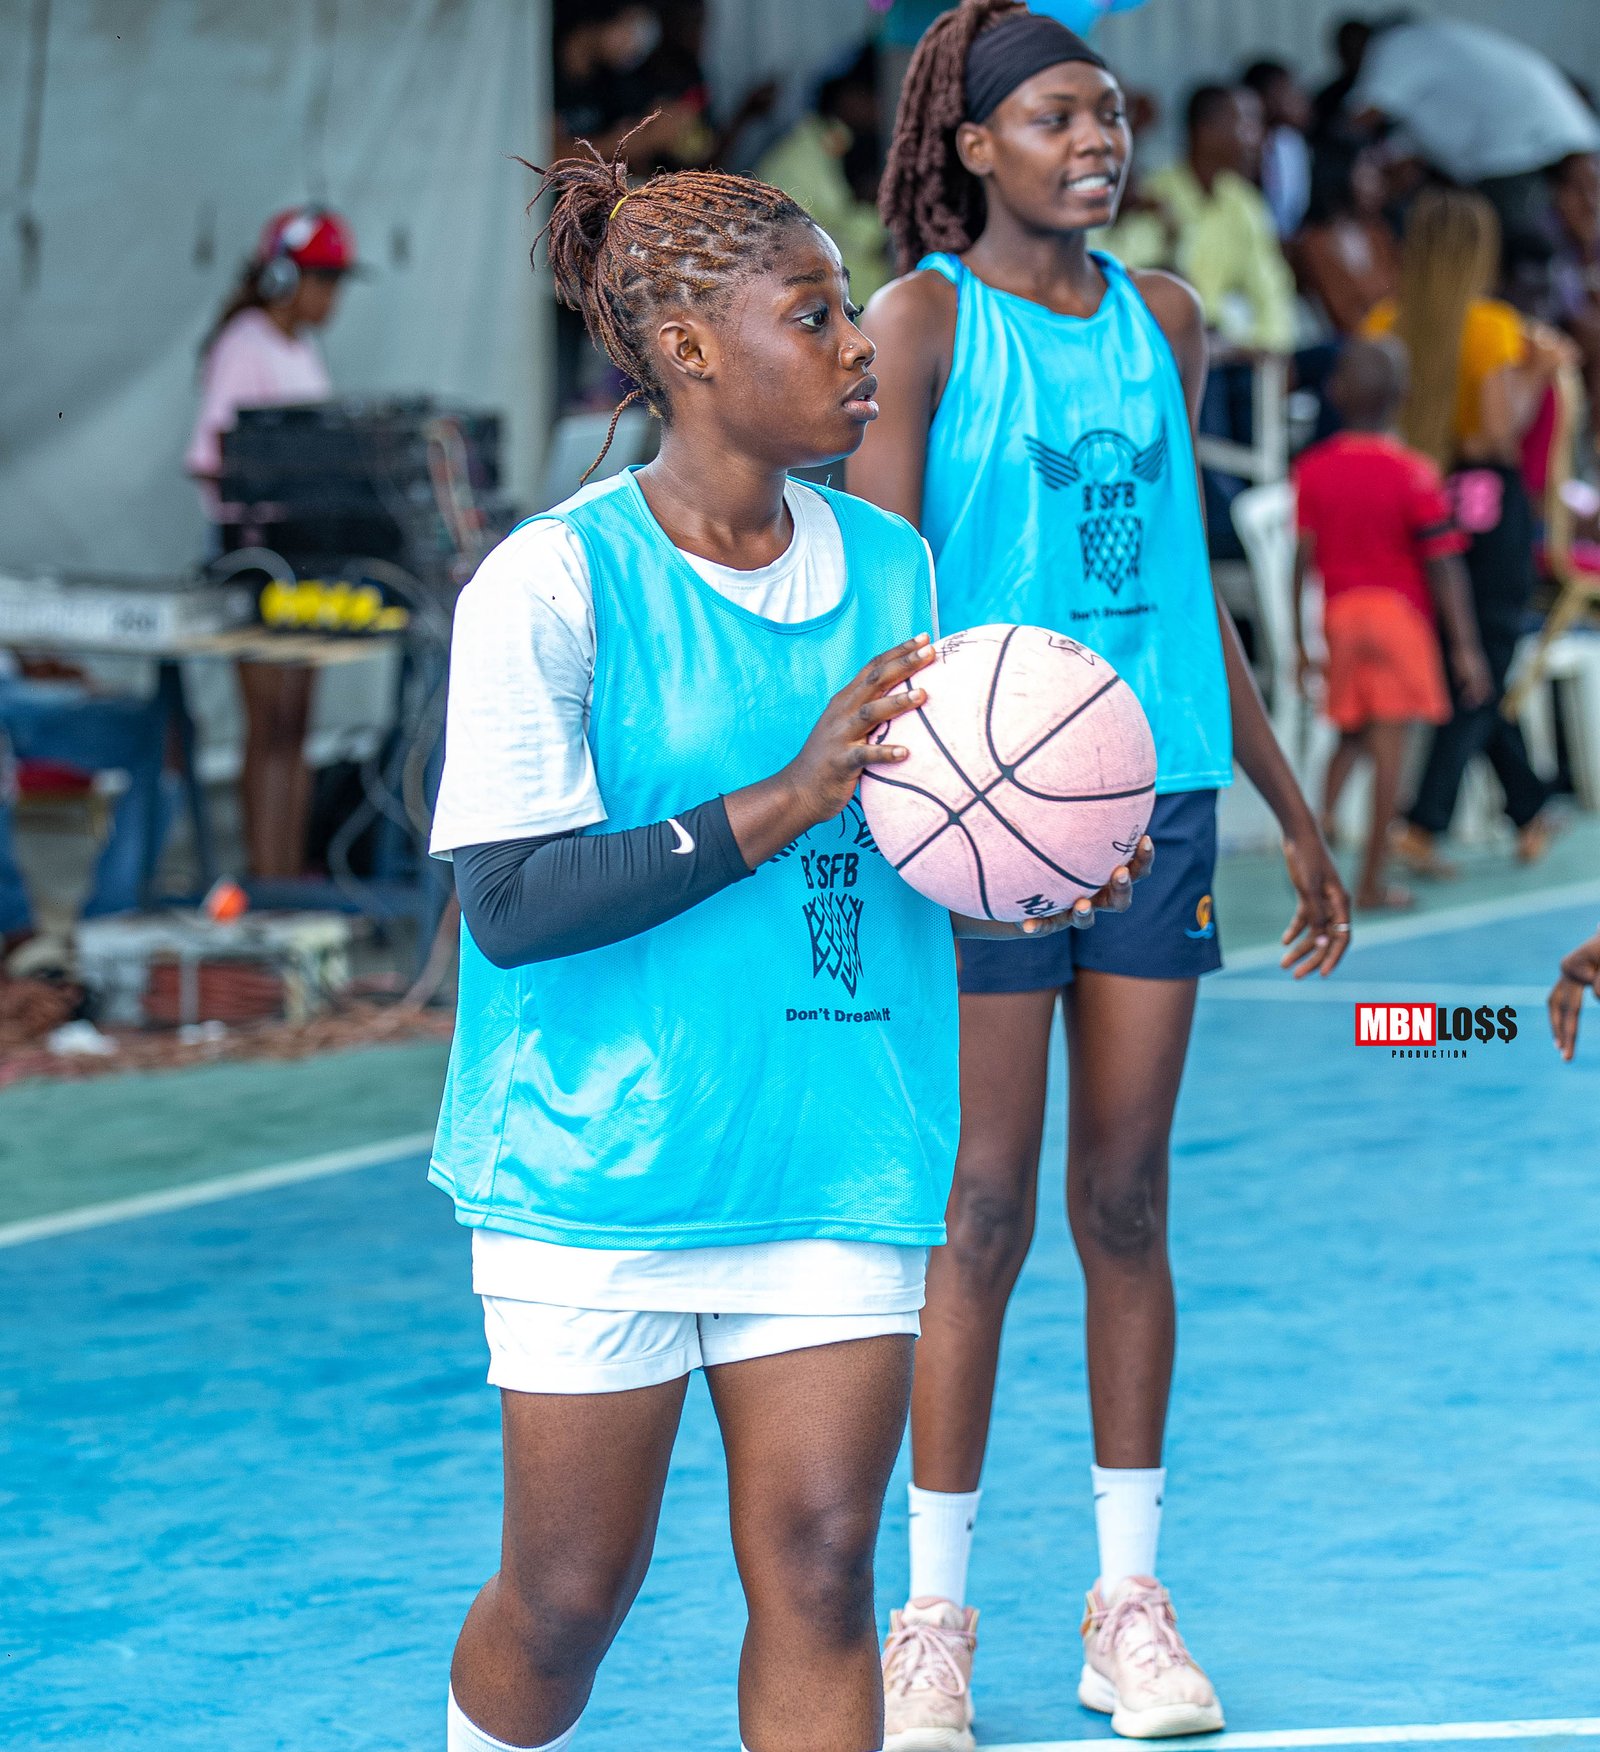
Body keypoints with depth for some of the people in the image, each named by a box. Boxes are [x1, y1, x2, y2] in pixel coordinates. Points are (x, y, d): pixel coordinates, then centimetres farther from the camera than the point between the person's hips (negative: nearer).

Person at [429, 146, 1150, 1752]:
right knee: (566, 1598, 4)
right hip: (598, 1172, -4)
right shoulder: (552, 582, -11)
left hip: (840, 1156, 4)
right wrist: (787, 802, -22)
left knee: (818, 1572, -3)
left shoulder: (891, 567, 7)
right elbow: (511, 902, -17)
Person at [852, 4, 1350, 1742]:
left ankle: (1129, 1603, 14)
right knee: (983, 1212, -3)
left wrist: (1291, 811, 19)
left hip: (1158, 797, 5)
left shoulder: (1163, 318, 12)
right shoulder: (921, 321, -3)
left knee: (1126, 1205, 7)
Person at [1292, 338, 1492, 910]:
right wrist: (1465, 648, -4)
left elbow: (1302, 557, 0)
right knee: (1389, 745, -1)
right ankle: (1372, 882, 1)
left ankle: (1325, 806, -6)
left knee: (1352, 733, 22)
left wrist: (1298, 638, 8)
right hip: (1399, 608, -4)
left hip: (1337, 614, 4)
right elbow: (1444, 567, -8)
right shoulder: (1415, 475, -8)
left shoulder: (1312, 468, 1)